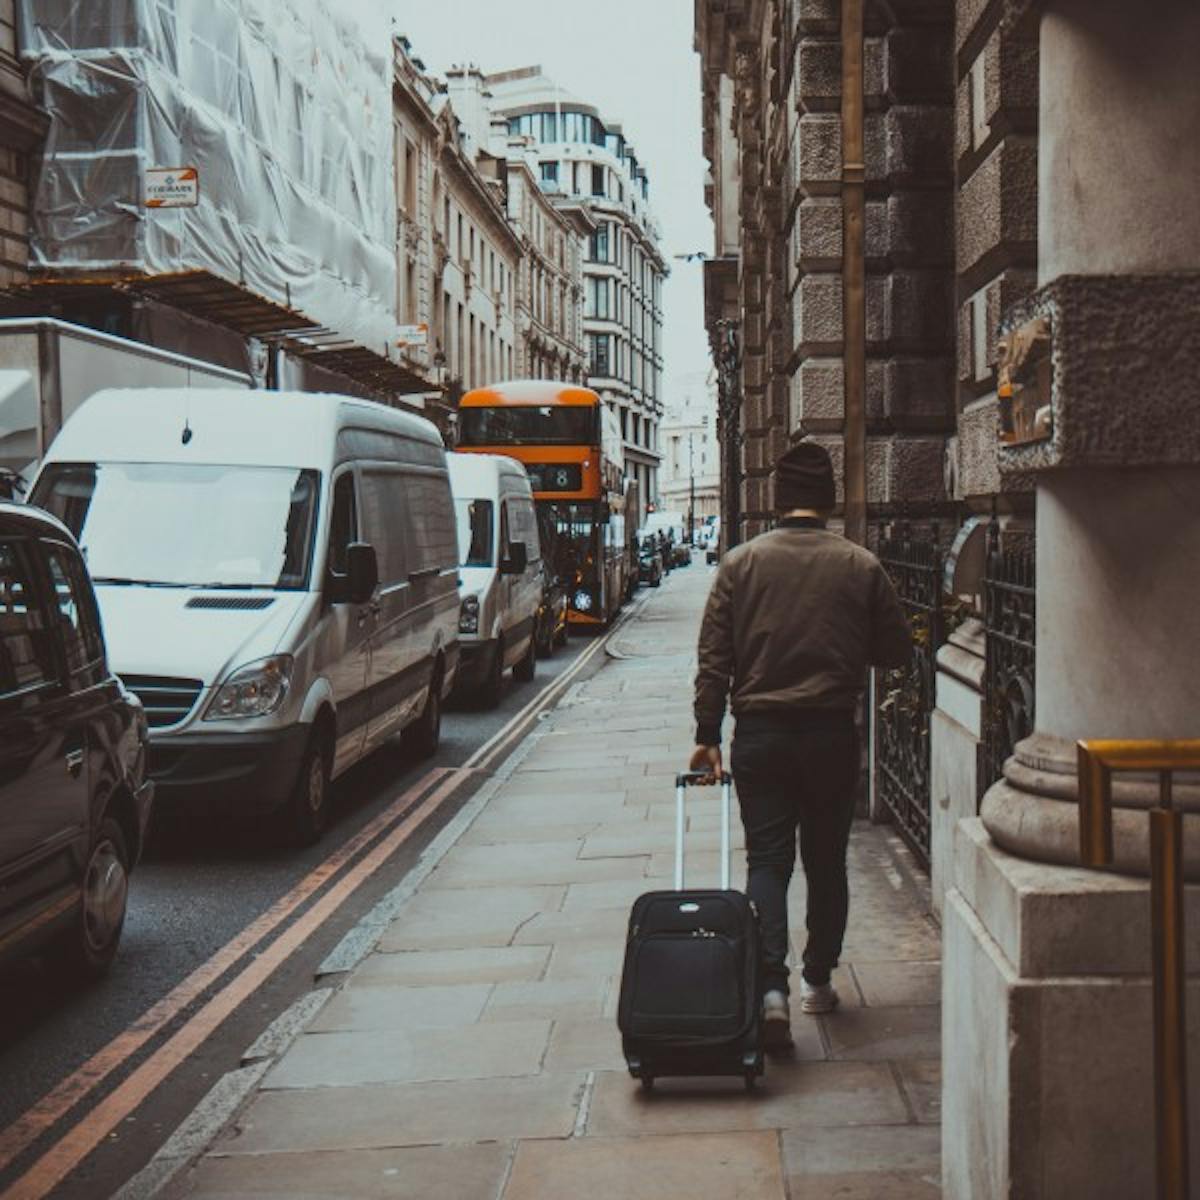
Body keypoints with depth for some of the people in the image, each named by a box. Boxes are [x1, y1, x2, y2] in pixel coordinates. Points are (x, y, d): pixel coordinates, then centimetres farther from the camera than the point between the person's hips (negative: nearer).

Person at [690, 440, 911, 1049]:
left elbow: (714, 659, -3)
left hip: (759, 731, 0)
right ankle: (818, 980, 24)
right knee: (826, 861, 14)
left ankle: (770, 984, -12)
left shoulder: (741, 563, -1)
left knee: (766, 860, 3)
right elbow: (897, 650, 5)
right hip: (831, 734, 0)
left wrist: (707, 735, 2)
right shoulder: (861, 566, -2)